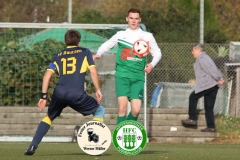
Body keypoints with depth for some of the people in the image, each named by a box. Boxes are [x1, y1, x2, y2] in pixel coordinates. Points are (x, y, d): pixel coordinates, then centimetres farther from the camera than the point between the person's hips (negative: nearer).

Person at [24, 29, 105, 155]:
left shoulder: (58, 56, 24)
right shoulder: (85, 52, 18)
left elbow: (47, 75, 15)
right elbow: (93, 71, 7)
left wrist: (43, 96, 16)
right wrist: (98, 90, 13)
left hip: (59, 92, 3)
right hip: (77, 93, -3)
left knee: (49, 117, 28)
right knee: (99, 111, 19)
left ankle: (33, 146, 14)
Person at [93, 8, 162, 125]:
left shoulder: (147, 36, 9)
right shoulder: (121, 35, 9)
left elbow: (157, 53, 16)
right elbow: (106, 45, 18)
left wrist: (152, 64, -4)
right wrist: (98, 54, -3)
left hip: (138, 77, 1)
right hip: (122, 75, -1)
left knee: (136, 110, -10)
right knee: (122, 107, -17)